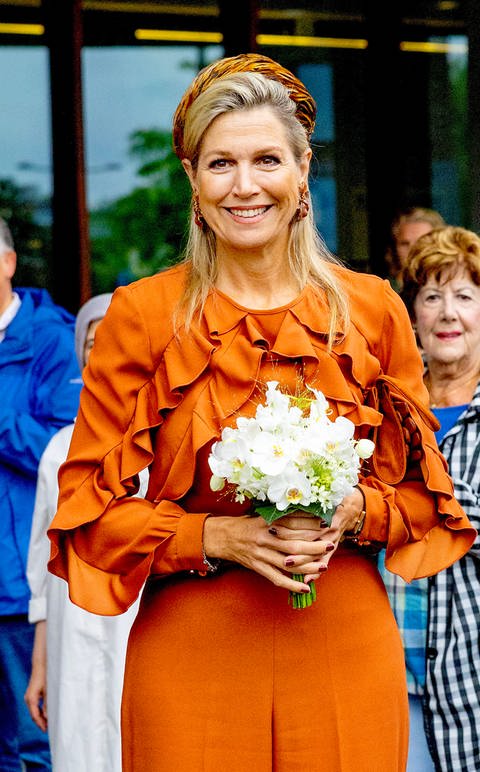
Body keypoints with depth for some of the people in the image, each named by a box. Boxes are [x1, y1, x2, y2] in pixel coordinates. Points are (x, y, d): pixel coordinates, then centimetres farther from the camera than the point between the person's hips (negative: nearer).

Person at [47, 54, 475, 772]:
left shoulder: (371, 309, 4)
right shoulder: (142, 315, -1)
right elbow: (89, 506, -1)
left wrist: (353, 512, -10)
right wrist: (219, 535, -15)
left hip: (347, 650, 2)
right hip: (192, 656, -1)